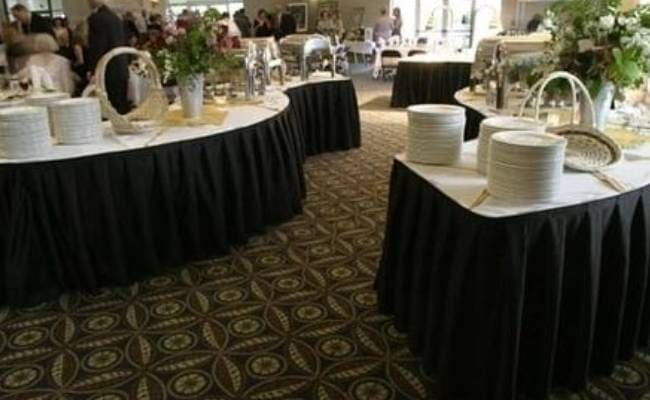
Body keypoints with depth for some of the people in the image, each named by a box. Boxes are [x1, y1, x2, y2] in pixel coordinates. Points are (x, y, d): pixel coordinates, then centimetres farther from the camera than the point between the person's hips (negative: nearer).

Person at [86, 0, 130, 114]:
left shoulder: (96, 18, -10)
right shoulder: (115, 16, 13)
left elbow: (97, 47, -15)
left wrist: (94, 72, -14)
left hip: (107, 71, -8)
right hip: (121, 70, 8)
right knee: (122, 105, 11)